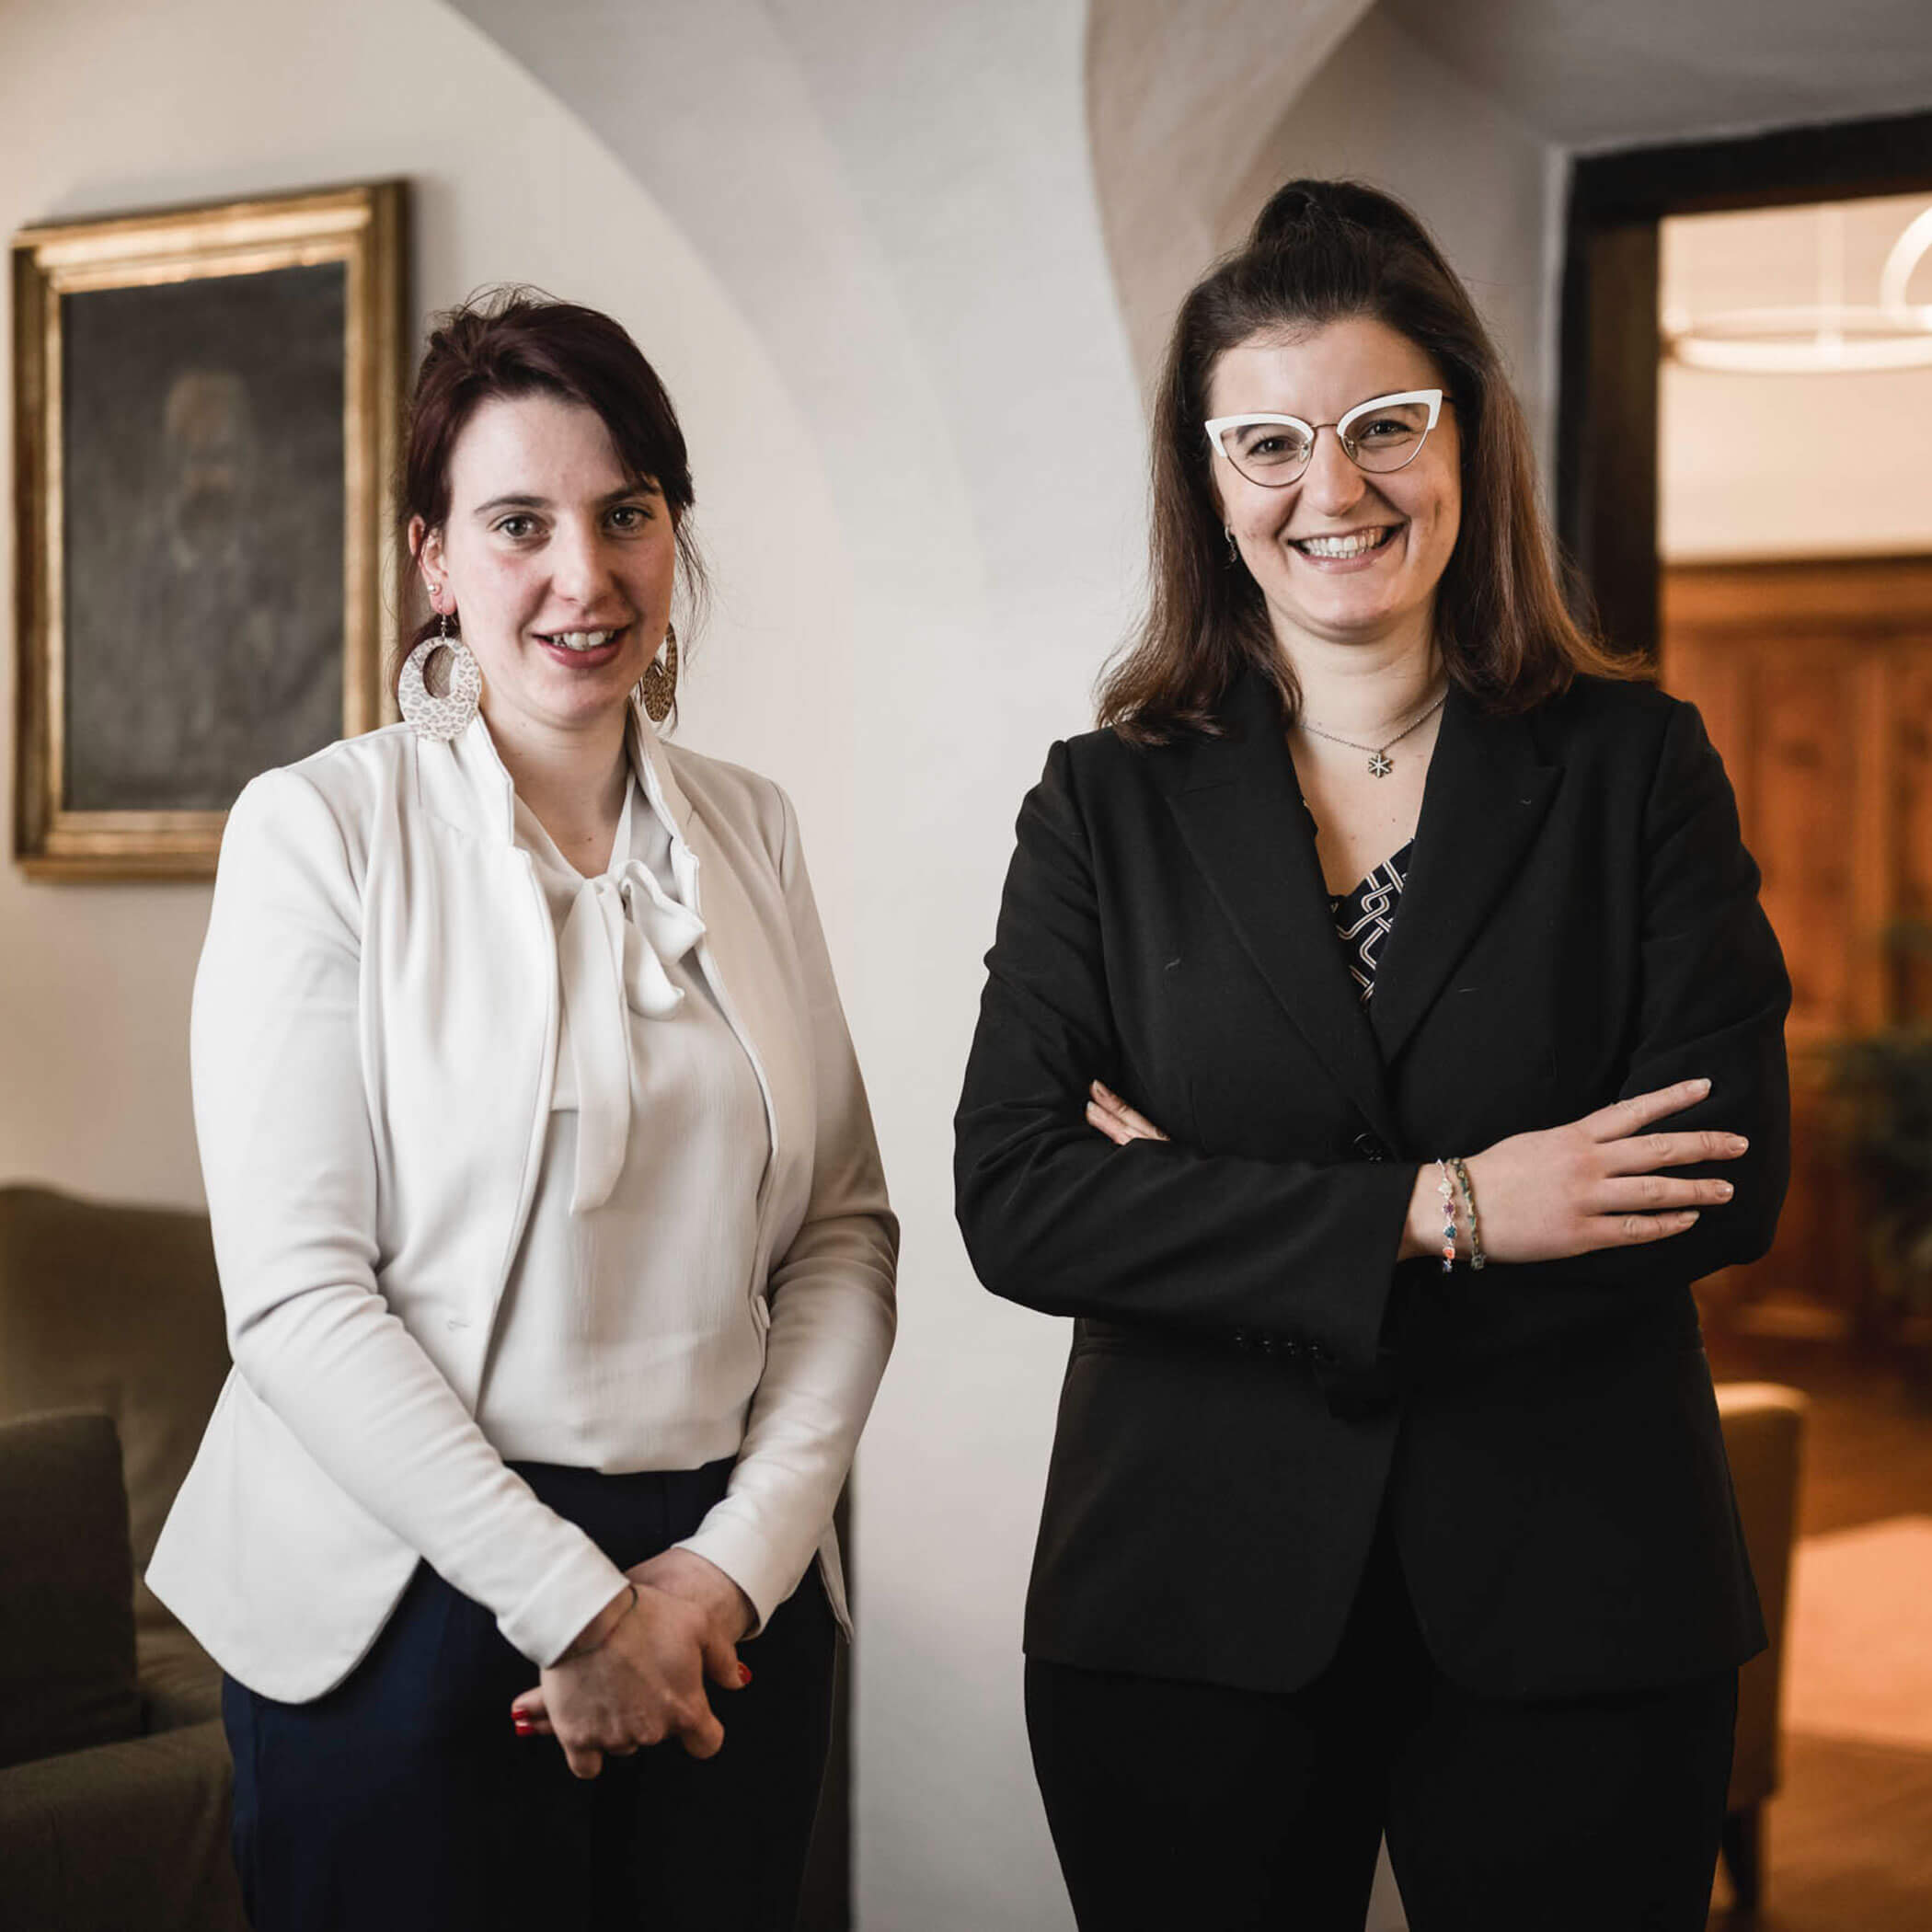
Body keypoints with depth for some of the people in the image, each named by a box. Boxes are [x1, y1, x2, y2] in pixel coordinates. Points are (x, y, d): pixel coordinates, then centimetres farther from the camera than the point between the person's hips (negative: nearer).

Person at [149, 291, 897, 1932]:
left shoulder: (750, 832, 7)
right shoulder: (319, 831, -6)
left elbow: (845, 1229, 5)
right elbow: (295, 1292, -12)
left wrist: (742, 1556, -7)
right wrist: (570, 1600, -14)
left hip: (731, 1598, 4)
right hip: (410, 1606, -4)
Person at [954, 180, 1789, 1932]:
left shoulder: (1636, 767, 2)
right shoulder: (1110, 804, 4)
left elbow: (1728, 1173, -9)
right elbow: (1015, 1203, -7)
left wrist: (1210, 1208, -12)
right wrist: (1433, 1212, -17)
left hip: (1569, 1602, 0)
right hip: (1194, 1620, 1)